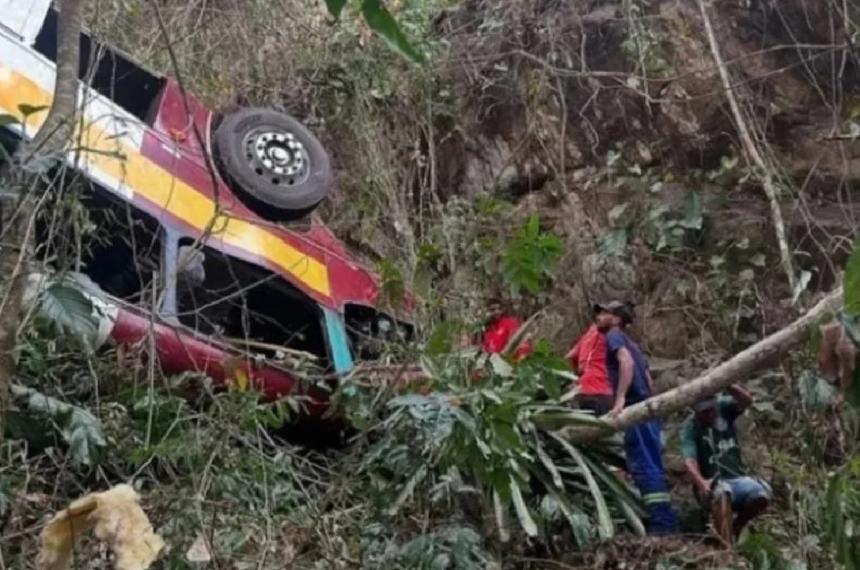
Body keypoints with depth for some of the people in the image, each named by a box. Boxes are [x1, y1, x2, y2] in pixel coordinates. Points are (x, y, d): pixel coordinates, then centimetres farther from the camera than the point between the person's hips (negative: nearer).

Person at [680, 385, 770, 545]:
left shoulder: (723, 408, 5)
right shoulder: (689, 427, -6)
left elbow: (747, 401, -14)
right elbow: (689, 460, -20)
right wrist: (701, 482, -39)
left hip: (737, 478, 4)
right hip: (712, 484, -4)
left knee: (761, 494, -27)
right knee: (721, 493, -38)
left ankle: (736, 527, 2)